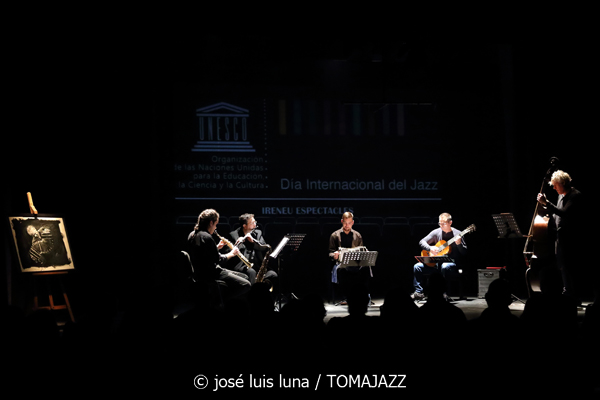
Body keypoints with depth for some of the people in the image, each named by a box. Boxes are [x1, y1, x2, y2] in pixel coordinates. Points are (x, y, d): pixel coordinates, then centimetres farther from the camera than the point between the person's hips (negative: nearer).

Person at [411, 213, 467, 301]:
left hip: (452, 263, -4)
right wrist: (430, 248, -13)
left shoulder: (457, 234, -4)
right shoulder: (436, 232, 6)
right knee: (417, 267, -13)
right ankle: (419, 293, -11)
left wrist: (459, 244, -23)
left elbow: (464, 253, -4)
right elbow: (422, 242, 6)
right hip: (436, 263, 4)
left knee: (445, 266, -40)